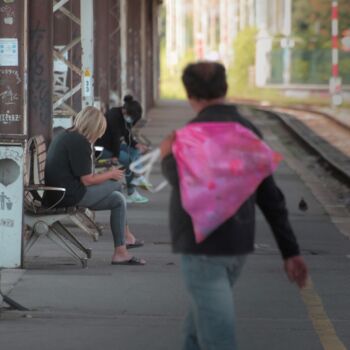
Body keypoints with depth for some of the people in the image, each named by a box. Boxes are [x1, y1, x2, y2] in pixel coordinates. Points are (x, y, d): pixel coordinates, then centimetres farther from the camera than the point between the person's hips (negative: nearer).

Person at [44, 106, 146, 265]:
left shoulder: (63, 135, 15)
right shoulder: (79, 142, -16)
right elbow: (87, 180, -16)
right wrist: (110, 174, 0)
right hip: (70, 196, -10)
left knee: (118, 199, 13)